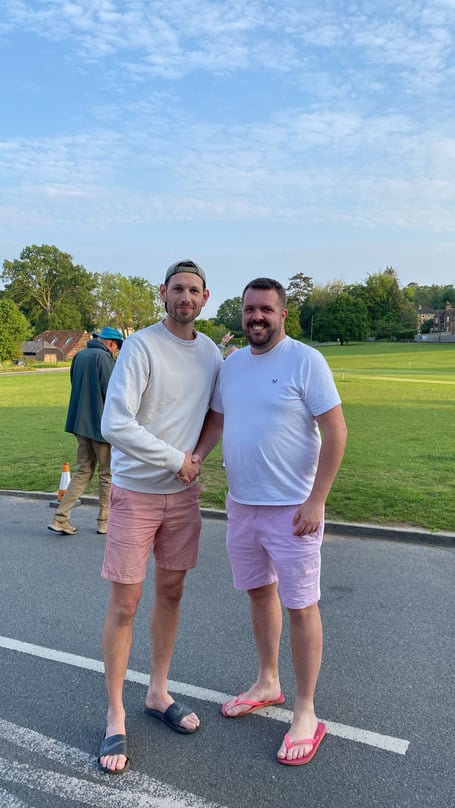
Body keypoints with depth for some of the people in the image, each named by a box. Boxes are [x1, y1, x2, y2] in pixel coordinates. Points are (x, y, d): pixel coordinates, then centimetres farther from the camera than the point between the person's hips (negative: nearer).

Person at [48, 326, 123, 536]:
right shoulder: (103, 357, -14)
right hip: (101, 424, -8)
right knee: (107, 474, 6)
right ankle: (104, 521, 15)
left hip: (80, 422, 8)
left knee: (83, 472, 13)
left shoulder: (79, 355, 11)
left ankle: (60, 518, 7)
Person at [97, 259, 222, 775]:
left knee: (171, 593, 15)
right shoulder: (141, 347, -16)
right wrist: (176, 460, -16)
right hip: (136, 493, -5)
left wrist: (196, 458, 1)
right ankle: (115, 718, 19)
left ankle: (158, 694, 33)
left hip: (183, 492, 5)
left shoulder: (210, 352, 3)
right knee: (124, 604, 2)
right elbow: (114, 425, -23)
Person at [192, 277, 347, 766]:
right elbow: (216, 418, 17)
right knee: (259, 591, 20)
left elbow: (335, 430, -15)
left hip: (291, 509, -6)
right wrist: (196, 456, -2)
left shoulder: (305, 361, -13)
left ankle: (305, 714, 21)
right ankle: (267, 684, 40)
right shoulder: (231, 364, 8)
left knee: (300, 606, 4)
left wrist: (316, 501, -18)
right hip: (241, 504, 7)